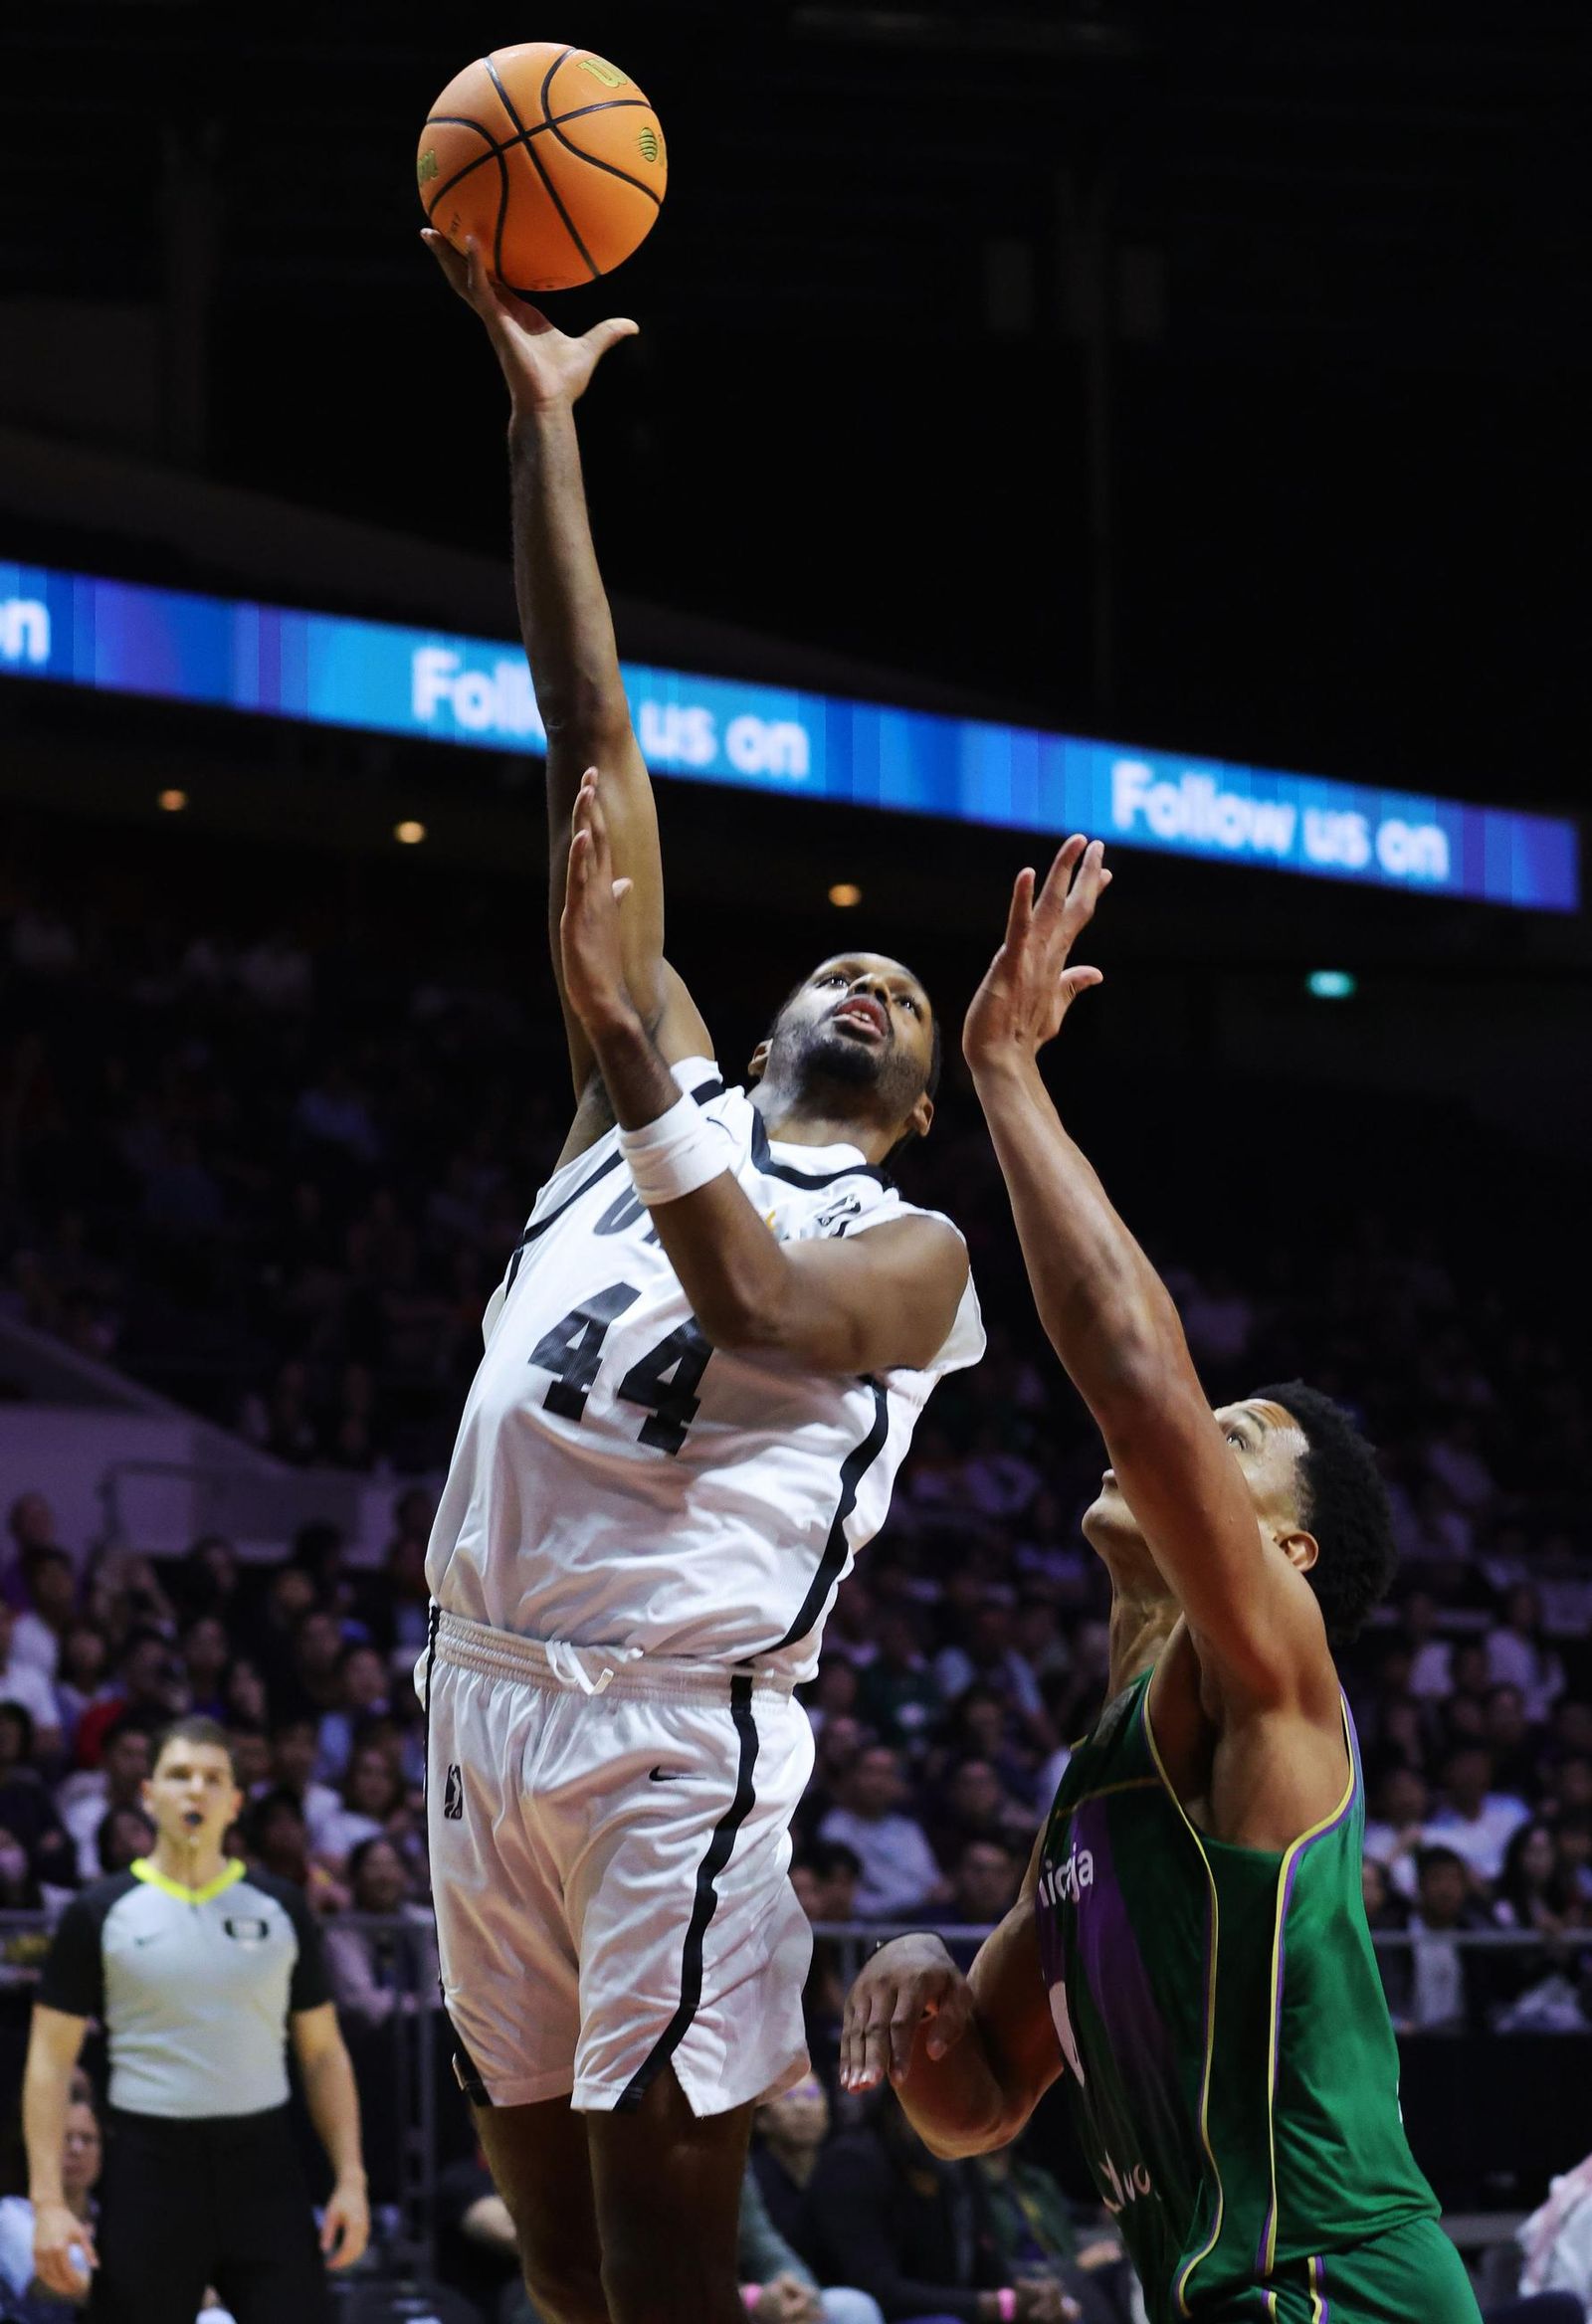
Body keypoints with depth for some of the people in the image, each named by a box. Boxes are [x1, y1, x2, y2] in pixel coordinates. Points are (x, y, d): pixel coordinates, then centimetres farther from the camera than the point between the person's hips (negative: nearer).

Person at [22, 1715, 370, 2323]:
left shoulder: (280, 1909, 8)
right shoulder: (99, 1913, 1)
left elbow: (323, 2053, 11)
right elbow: (50, 2060, 1)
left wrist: (350, 2180, 1)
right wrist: (47, 2201, -9)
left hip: (262, 2165, 2)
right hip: (151, 2166, -1)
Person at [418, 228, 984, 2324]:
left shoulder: (913, 1248, 7)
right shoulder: (666, 1098, 18)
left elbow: (755, 1312, -19)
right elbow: (590, 737, 14)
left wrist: (631, 1048, -20)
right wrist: (539, 416, 11)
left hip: (680, 1733, -5)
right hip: (487, 1696, 5)